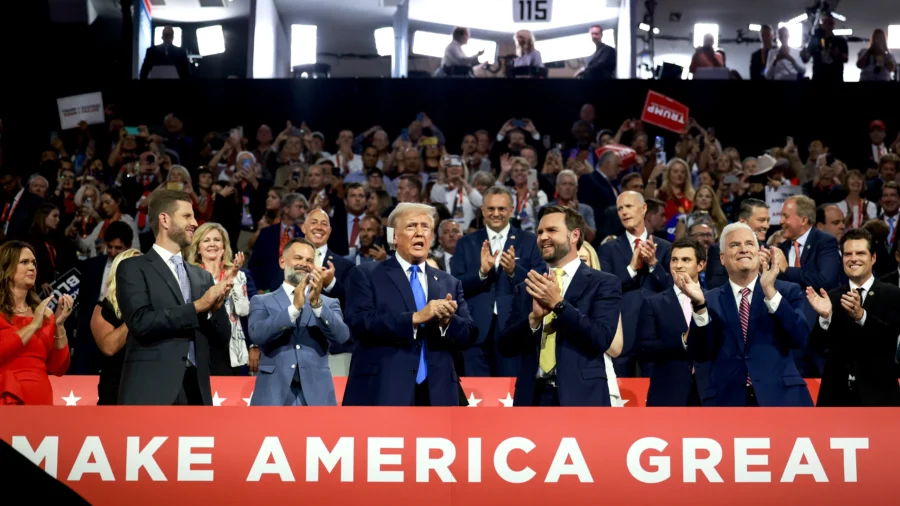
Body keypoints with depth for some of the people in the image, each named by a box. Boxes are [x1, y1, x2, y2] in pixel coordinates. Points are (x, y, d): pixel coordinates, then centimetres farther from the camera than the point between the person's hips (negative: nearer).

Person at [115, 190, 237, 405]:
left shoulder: (201, 276, 19)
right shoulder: (133, 268, 2)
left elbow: (223, 336, 15)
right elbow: (140, 321, -13)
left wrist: (215, 305, -6)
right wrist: (197, 306, -9)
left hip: (195, 390, 6)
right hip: (151, 391, -6)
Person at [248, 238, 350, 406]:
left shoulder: (328, 303, 14)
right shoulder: (262, 302, 11)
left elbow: (342, 336, -4)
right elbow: (257, 334, -8)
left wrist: (317, 302, -17)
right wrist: (294, 307, -16)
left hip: (316, 396, 1)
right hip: (274, 395, -1)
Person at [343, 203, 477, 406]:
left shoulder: (449, 283, 17)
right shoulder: (366, 275, 4)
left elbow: (469, 335, 10)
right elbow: (359, 323, -10)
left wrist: (448, 321, -12)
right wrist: (415, 317, -18)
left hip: (436, 394, 4)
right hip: (381, 393, -4)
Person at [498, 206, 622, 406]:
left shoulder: (603, 283, 3)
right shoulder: (525, 289, 15)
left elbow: (601, 339, -9)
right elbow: (506, 346, 8)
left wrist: (558, 303, -13)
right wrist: (534, 318, -10)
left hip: (580, 398, -3)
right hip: (533, 398, 4)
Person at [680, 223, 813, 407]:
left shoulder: (787, 291, 6)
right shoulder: (711, 300, 8)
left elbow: (800, 338, -8)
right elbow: (700, 354, -1)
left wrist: (770, 291, -16)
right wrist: (699, 305, -14)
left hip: (781, 397, -1)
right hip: (728, 400, 1)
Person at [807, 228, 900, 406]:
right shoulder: (831, 298, 6)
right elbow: (818, 345, -2)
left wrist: (861, 315, -30)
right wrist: (825, 317, -22)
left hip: (878, 394, -2)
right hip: (836, 394, 2)